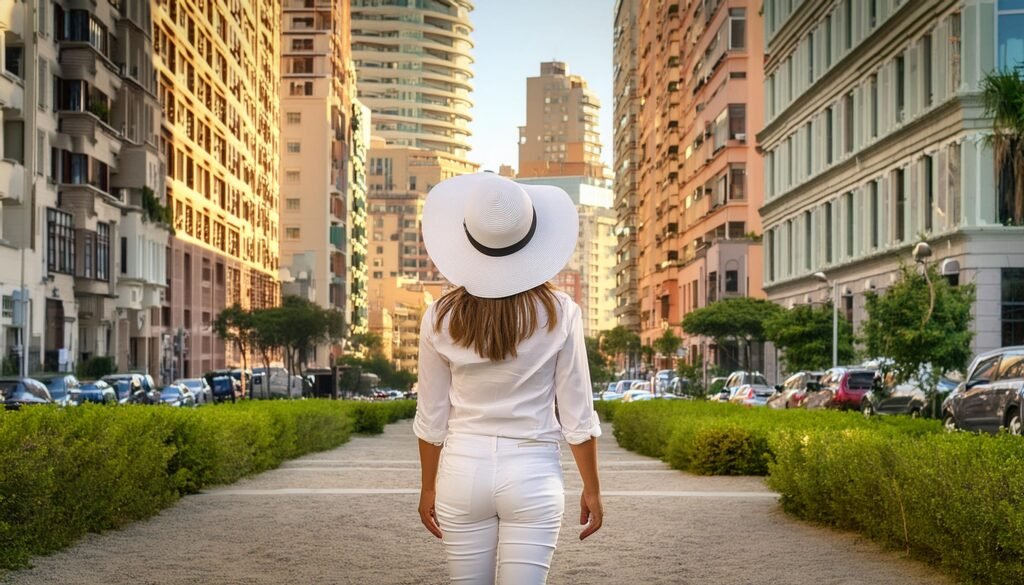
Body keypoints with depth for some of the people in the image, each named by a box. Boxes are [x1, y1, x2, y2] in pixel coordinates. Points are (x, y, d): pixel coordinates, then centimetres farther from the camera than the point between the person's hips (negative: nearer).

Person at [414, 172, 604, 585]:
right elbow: (577, 415, -4)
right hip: (532, 474, -1)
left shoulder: (442, 318, -5)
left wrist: (428, 488, 14)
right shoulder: (558, 313, -7)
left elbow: (431, 418, 2)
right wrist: (592, 489, 7)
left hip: (463, 471, 2)